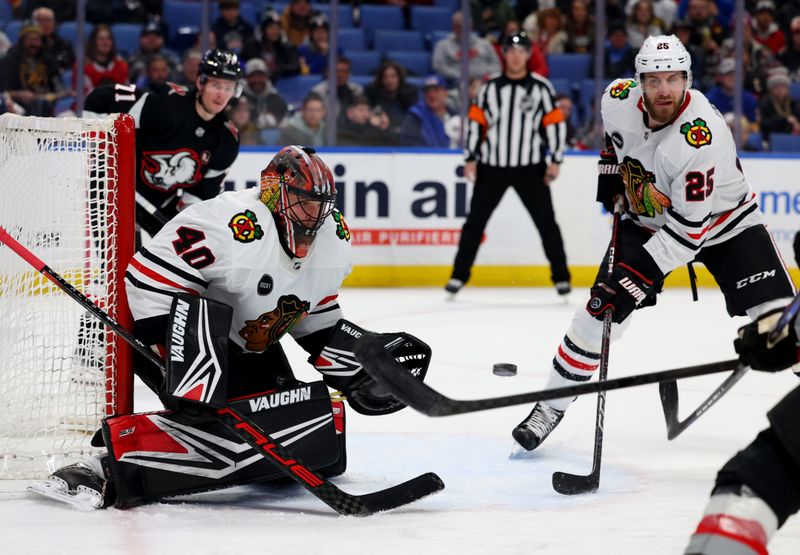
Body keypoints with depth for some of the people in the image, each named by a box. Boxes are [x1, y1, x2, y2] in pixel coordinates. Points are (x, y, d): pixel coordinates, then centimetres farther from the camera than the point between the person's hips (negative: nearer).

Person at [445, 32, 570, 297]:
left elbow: (555, 123, 0)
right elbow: (476, 123, 7)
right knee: (475, 220, 3)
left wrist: (554, 161, -6)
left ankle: (561, 276, 9)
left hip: (530, 168, -1)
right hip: (492, 166, 1)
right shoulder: (489, 87, 5)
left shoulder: (541, 87, 0)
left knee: (546, 222, -1)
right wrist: (471, 159, 1)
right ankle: (459, 275, 11)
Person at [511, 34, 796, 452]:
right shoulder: (618, 99, -19)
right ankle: (551, 407, 8)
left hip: (721, 220, -4)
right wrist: (610, 169, 3)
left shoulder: (702, 136, -35)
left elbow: (688, 229, -33)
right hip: (646, 220, 4)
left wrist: (636, 275, -35)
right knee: (601, 309, -6)